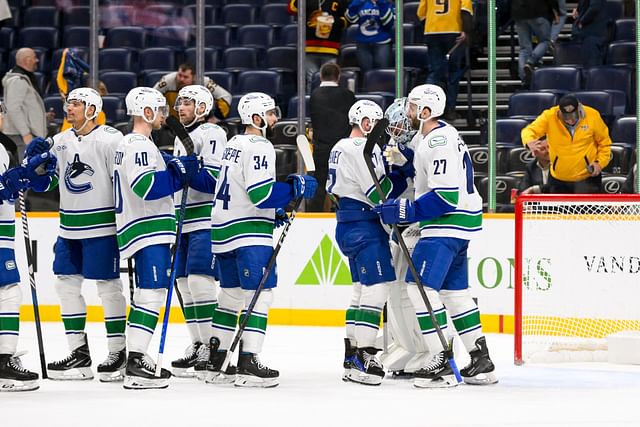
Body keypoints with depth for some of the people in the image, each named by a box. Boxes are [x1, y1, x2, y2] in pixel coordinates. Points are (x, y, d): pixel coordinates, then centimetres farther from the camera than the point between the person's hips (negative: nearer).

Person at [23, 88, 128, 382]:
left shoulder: (110, 139, -11)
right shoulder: (60, 141, 11)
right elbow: (45, 183, 14)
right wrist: (37, 160, -5)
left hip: (102, 226, -7)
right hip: (70, 227, 7)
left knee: (108, 286, -2)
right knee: (66, 283, 7)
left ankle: (118, 352, 5)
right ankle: (79, 352, 15)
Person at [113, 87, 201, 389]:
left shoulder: (137, 144, 20)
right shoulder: (138, 145, -13)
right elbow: (146, 186, -25)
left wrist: (177, 170, 12)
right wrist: (179, 171, -19)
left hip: (149, 231, 11)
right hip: (146, 229, -11)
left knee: (148, 293, 15)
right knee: (151, 292, -14)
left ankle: (137, 359, 19)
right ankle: (135, 365, -18)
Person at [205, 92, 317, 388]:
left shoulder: (234, 144, 17)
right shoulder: (258, 147, -14)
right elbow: (261, 193, -23)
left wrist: (272, 213, 18)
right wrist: (296, 187, -12)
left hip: (224, 229, 10)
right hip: (249, 233, -10)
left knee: (231, 295, 15)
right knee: (259, 294, -7)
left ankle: (216, 363, 17)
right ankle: (248, 365, -12)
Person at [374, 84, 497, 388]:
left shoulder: (440, 143, -20)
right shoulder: (424, 137, 13)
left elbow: (446, 196, -26)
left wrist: (405, 211, -24)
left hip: (448, 223, -11)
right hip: (454, 223, 11)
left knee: (421, 286, -14)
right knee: (454, 290, 15)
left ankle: (442, 365, -16)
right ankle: (481, 362, 19)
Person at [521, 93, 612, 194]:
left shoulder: (592, 116, -12)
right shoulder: (549, 116, -13)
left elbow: (604, 142, 1)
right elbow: (529, 130, -19)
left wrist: (600, 162, -11)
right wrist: (530, 142, -42)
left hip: (587, 178, -2)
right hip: (559, 180, 2)